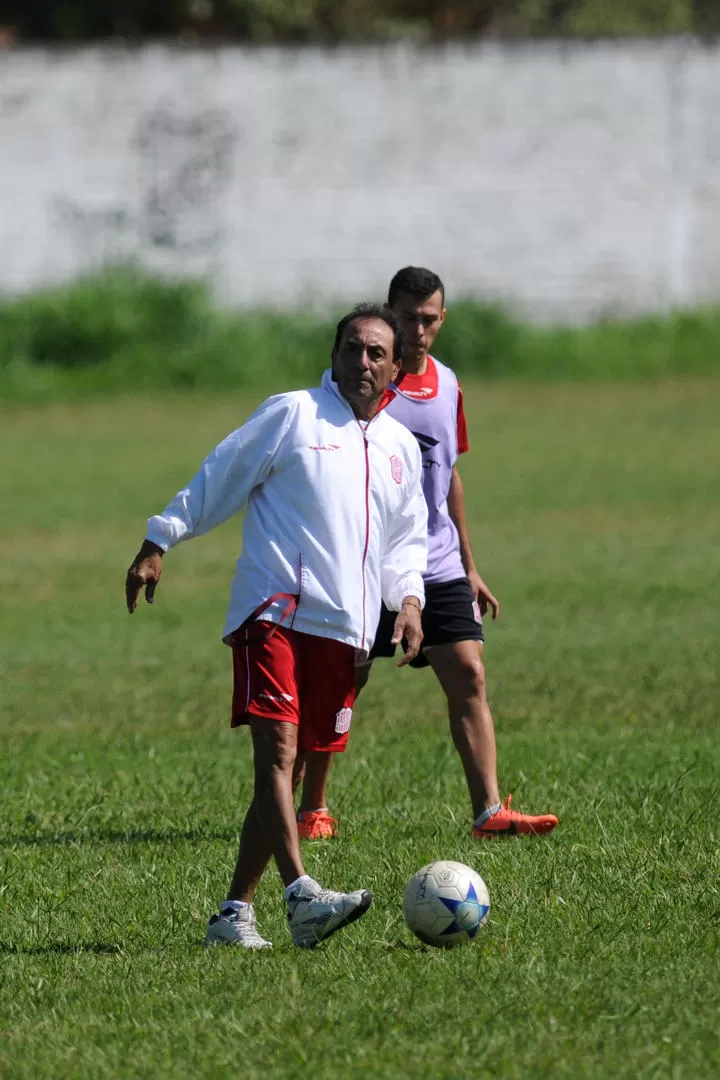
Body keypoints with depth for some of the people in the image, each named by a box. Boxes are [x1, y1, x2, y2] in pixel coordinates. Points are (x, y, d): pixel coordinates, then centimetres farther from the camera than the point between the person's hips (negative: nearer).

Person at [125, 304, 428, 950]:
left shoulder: (402, 448, 19)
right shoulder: (293, 415, 2)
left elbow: (406, 540, 27)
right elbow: (220, 479, 5)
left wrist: (408, 597, 9)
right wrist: (159, 544, 3)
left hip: (345, 629, 6)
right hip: (275, 611, -6)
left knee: (287, 767, 6)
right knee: (277, 751, -20)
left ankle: (235, 912, 11)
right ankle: (302, 897, -33)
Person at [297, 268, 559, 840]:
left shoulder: (446, 384, 12)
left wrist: (469, 567, 20)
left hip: (437, 566, 5)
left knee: (468, 675, -6)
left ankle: (489, 810, -10)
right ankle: (313, 809, 15)